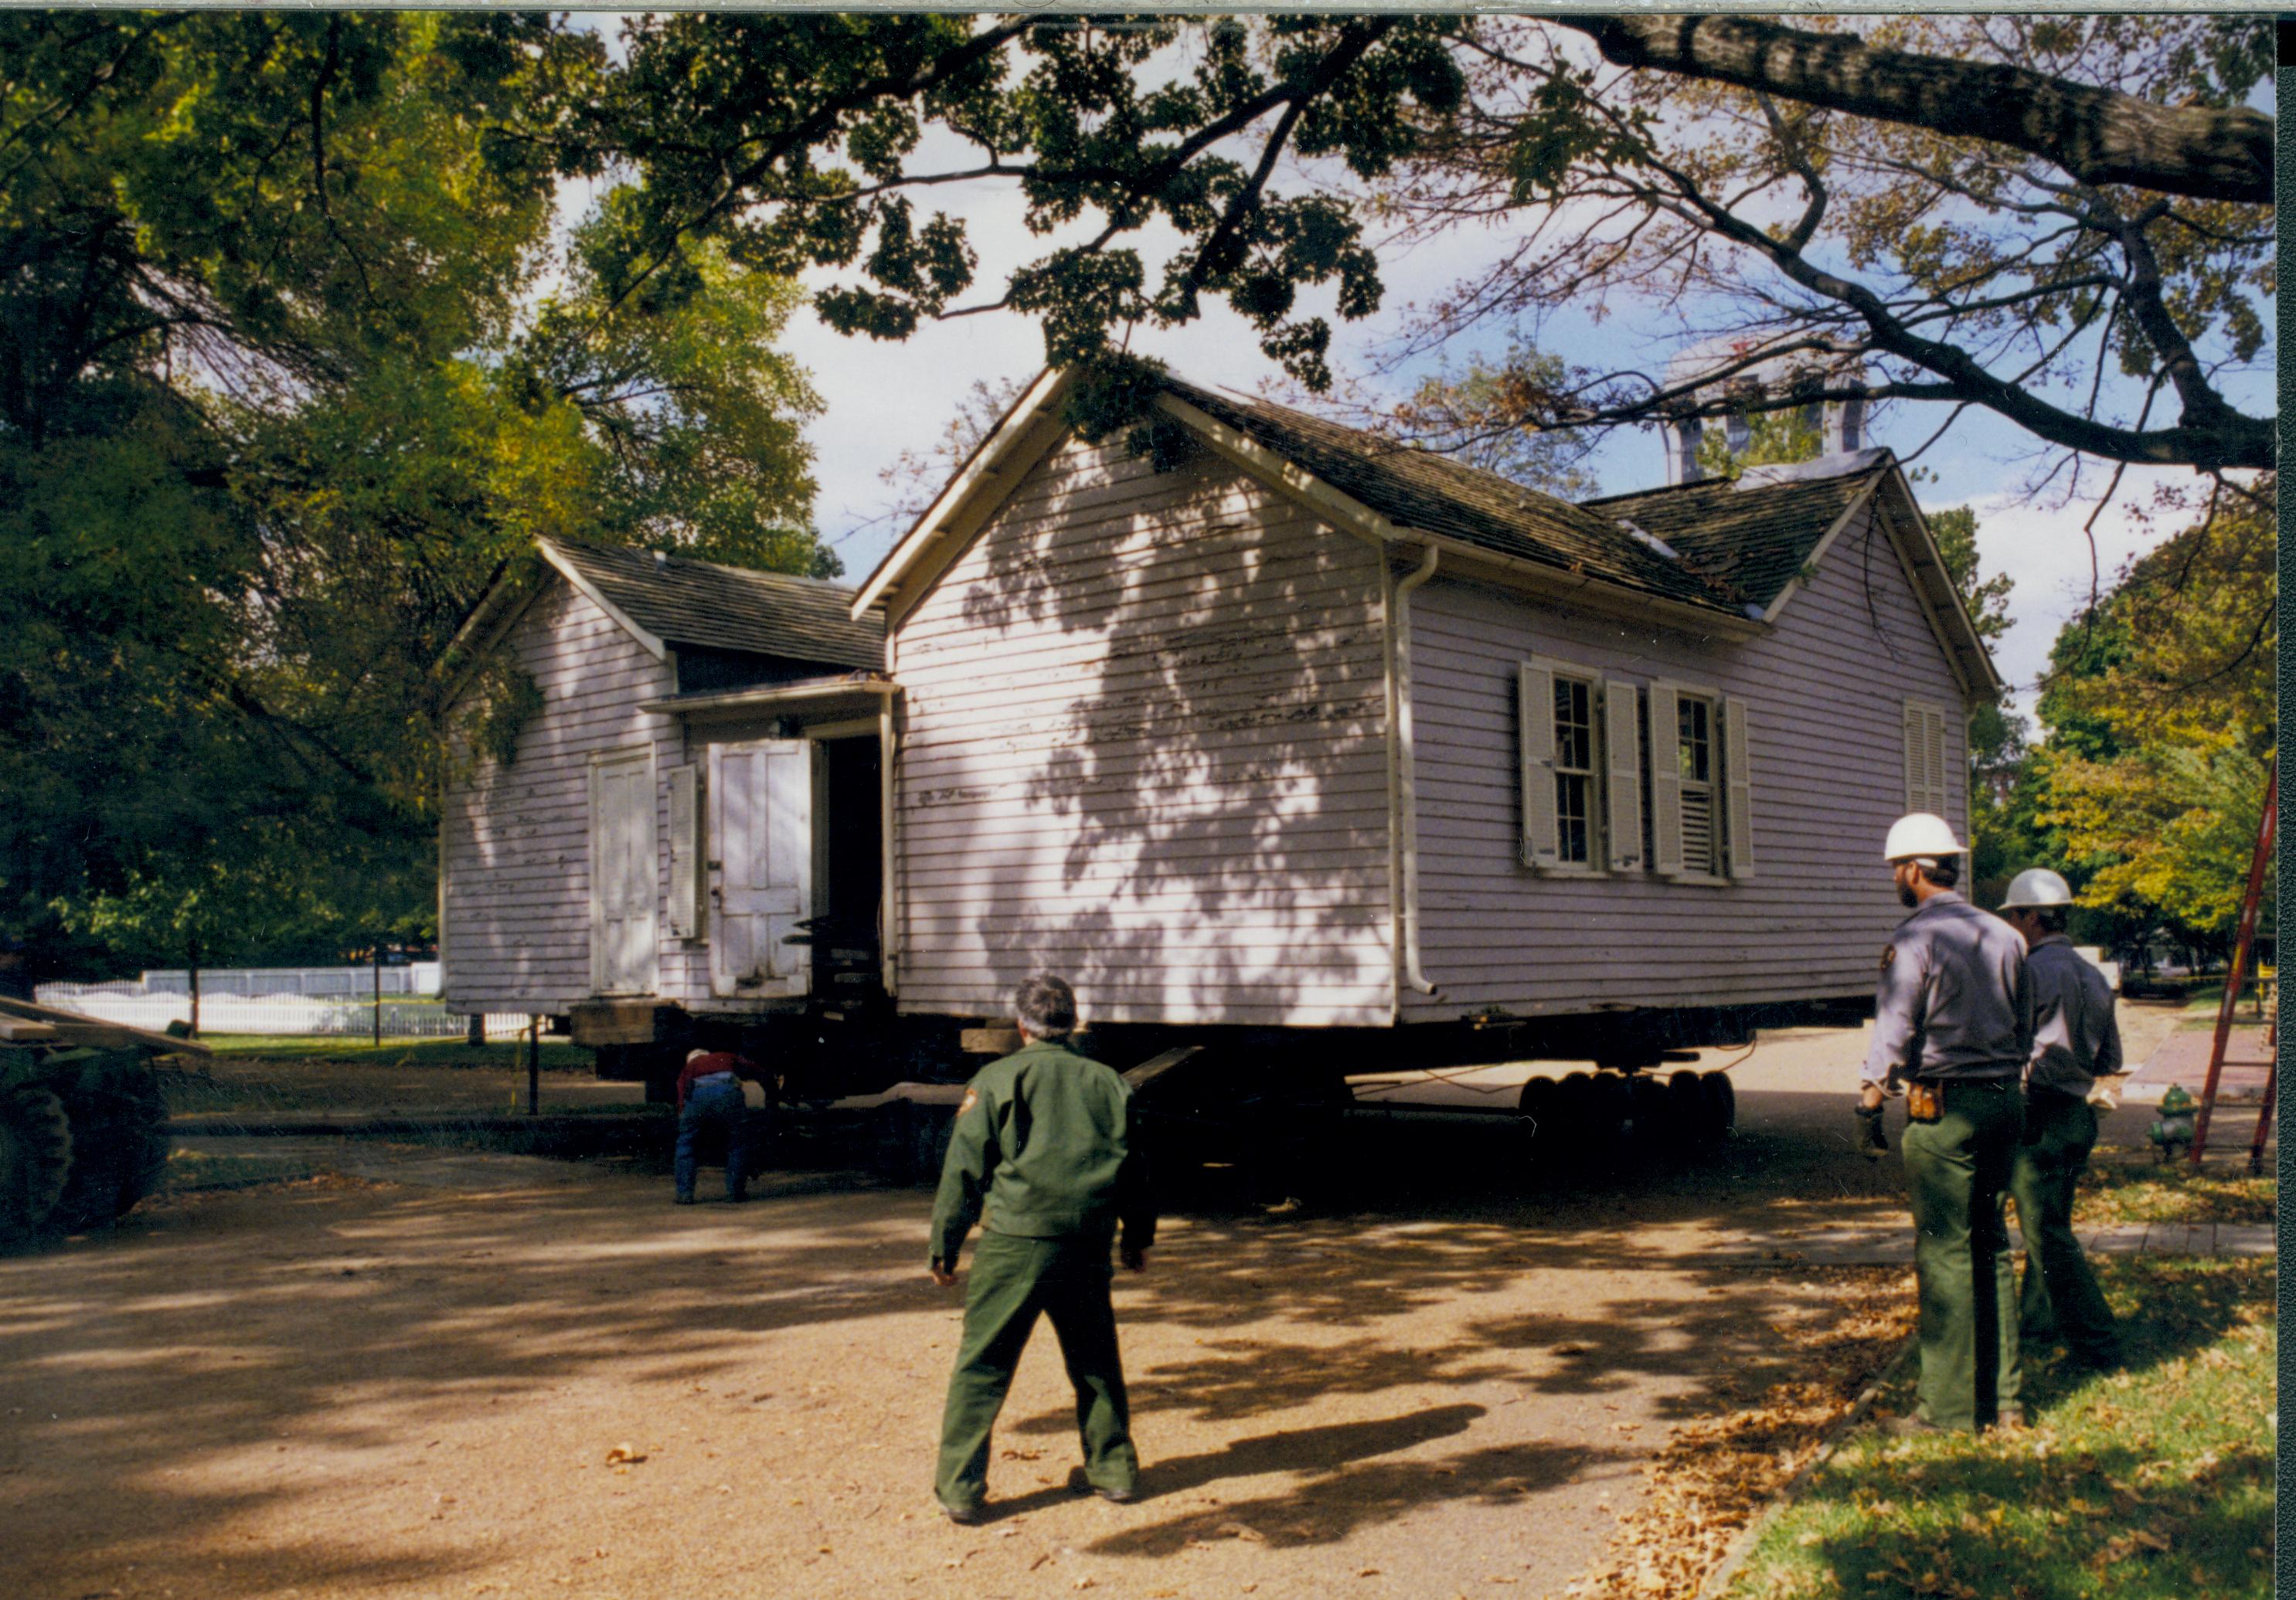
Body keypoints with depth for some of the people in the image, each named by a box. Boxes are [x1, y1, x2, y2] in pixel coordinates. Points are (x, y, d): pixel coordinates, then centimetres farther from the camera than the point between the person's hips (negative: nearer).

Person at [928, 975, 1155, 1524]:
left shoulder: (996, 1080, -1)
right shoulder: (1106, 1082, 10)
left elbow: (963, 1169, -2)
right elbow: (1133, 1169, 17)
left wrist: (944, 1248, 5)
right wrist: (1138, 1237, 29)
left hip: (1013, 1241, -4)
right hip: (1088, 1248, 4)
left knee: (982, 1366, 3)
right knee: (1096, 1361, 19)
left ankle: (961, 1488, 4)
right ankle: (1114, 1468, 28)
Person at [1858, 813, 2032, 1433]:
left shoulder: (1916, 937, -10)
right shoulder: (2004, 935, 12)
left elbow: (1896, 1027, -12)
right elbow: (2025, 1028, 17)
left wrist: (1872, 1093, -2)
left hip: (1943, 1107, -7)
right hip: (2003, 1102, 7)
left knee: (1944, 1253, -2)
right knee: (1990, 1246, 14)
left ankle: (1950, 1407, 3)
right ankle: (2001, 1395, 18)